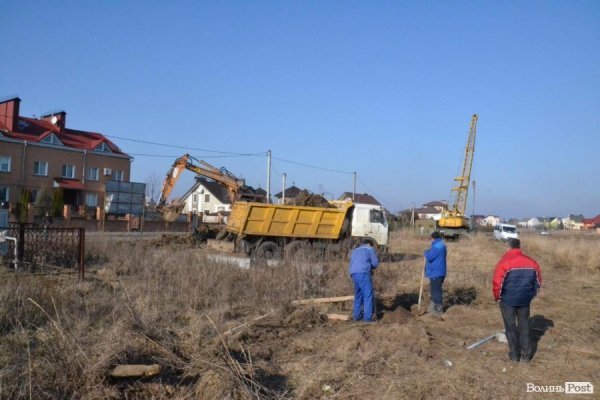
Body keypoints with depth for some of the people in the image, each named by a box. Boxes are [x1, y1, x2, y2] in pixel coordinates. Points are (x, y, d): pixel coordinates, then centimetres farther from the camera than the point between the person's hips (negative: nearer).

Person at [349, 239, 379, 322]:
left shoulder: (355, 251, 31)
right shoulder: (370, 249, 15)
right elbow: (375, 263, 5)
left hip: (354, 274, 6)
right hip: (363, 273, -6)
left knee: (358, 294, 17)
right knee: (368, 295, -5)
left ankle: (357, 315, 17)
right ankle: (368, 317, -9)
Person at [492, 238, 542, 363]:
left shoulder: (504, 261, -14)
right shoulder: (531, 262, 1)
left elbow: (497, 282, -15)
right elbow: (538, 280, 10)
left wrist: (498, 297, -2)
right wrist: (531, 294, 20)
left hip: (508, 299, -4)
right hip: (524, 299, 4)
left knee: (510, 326, 8)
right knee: (524, 326, 15)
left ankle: (514, 355, 14)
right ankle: (526, 355, 20)